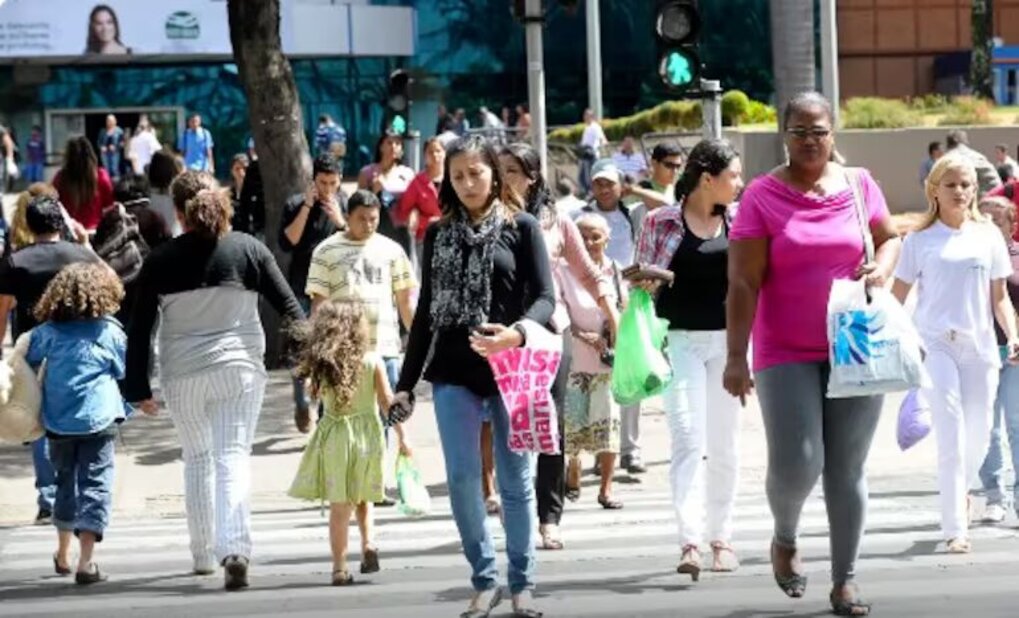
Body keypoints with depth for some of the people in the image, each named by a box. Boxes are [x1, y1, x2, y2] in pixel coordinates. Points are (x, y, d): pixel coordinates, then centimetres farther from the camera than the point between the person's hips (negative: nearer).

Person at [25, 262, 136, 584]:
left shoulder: (47, 332, 1)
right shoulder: (110, 332, -3)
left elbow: (27, 366, 6)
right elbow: (123, 372, 6)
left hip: (57, 422, 3)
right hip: (98, 420, -3)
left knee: (66, 482, 20)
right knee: (95, 485, -2)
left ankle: (63, 554, 33)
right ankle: (86, 561, -12)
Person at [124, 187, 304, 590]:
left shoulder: (160, 261, -1)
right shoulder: (248, 249, -1)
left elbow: (139, 329, -1)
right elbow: (289, 307, -1)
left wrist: (138, 388, 5)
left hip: (181, 375, 1)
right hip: (239, 370, -1)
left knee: (197, 459, 18)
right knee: (233, 458, -4)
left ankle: (204, 554, 23)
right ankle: (235, 549, -23)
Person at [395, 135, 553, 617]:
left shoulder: (521, 227, 2)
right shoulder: (438, 235, 11)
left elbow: (545, 297, -4)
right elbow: (426, 311, 14)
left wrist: (516, 332, -25)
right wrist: (406, 382, 12)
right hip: (454, 372, 2)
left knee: (515, 480, 3)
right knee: (462, 479, -3)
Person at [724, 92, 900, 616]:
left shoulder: (859, 185, 4)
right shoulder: (761, 196, -5)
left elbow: (890, 238, 20)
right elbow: (743, 283, -9)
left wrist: (881, 268, -3)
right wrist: (736, 357, -14)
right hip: (786, 354, -2)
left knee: (847, 470, 5)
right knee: (796, 464, -11)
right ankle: (785, 538, 21)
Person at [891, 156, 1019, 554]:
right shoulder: (920, 240, 3)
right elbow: (897, 297, 4)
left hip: (979, 345, 3)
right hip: (935, 344, -2)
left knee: (979, 434, 6)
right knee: (951, 436, -10)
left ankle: (961, 489, 38)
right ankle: (955, 530, -7)